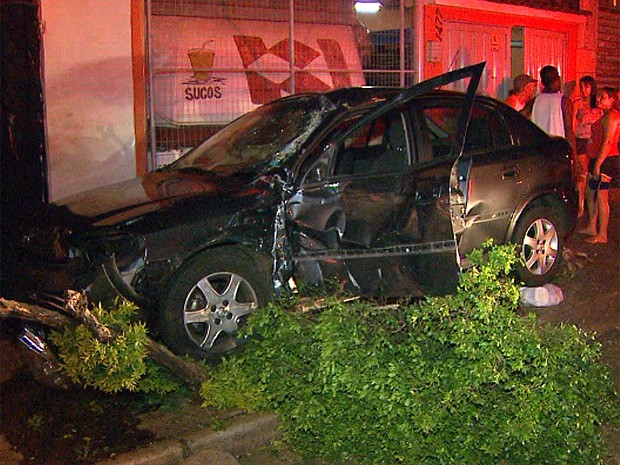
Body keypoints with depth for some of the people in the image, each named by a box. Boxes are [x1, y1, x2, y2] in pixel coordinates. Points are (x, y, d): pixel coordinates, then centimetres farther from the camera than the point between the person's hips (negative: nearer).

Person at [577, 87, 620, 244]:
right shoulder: (606, 116, 18)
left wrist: (598, 164, -23)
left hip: (605, 160, -11)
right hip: (598, 160, 11)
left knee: (601, 197, -8)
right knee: (590, 193, 17)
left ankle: (602, 235, -2)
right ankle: (591, 227, 27)